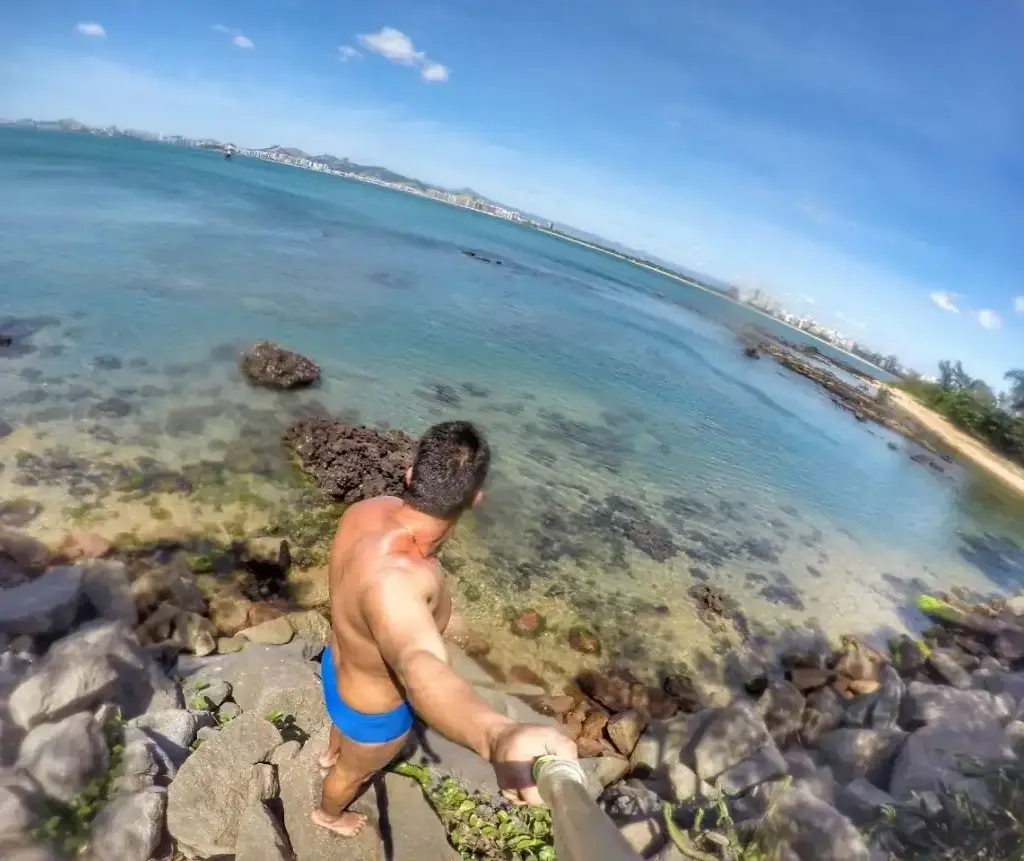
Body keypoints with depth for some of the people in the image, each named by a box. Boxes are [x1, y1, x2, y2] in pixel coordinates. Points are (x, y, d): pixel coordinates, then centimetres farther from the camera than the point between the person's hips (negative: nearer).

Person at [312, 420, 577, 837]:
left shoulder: (371, 510, -24)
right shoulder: (389, 579, -51)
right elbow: (419, 668, -71)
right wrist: (499, 738, -88)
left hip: (338, 666, 7)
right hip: (373, 713, -6)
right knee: (355, 771, 31)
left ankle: (332, 753, 77)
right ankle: (329, 813, 66)